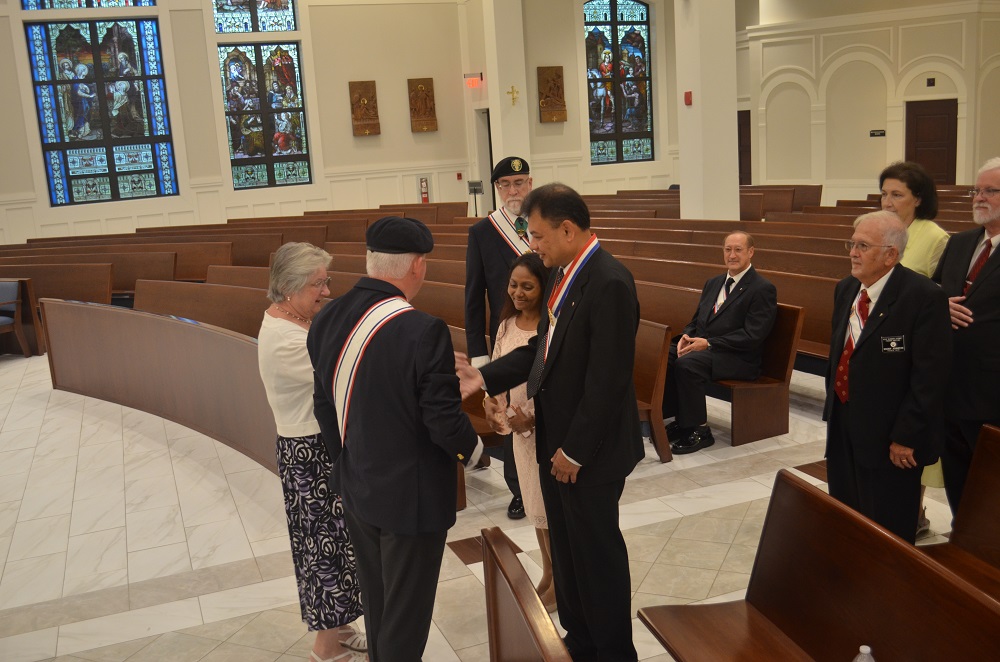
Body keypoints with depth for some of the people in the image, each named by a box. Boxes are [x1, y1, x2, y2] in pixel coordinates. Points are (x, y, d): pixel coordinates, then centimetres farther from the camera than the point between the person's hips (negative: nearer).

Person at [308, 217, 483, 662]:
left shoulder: (326, 320, -5)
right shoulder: (422, 331, -26)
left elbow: (324, 405, 4)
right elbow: (444, 419, -21)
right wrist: (473, 448, 0)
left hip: (355, 487, 7)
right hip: (411, 494, -6)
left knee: (377, 604, 25)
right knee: (406, 614, 12)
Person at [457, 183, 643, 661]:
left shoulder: (609, 282, -23)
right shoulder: (562, 274, 6)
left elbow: (607, 381, -24)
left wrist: (574, 451, -19)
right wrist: (485, 377, 1)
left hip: (589, 450, -9)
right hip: (554, 440, 9)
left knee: (597, 551, 9)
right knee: (565, 547, 21)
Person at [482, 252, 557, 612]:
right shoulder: (507, 325, 2)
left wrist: (534, 419, -22)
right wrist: (492, 404, -6)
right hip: (520, 426, 7)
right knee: (535, 505, 20)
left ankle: (561, 581, 28)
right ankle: (548, 574, 38)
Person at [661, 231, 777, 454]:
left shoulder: (763, 289, -7)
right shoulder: (713, 283, 18)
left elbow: (753, 335, -16)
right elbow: (697, 320, 21)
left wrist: (708, 343, -20)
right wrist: (686, 336, -4)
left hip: (738, 359, -7)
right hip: (701, 345, 8)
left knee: (687, 363, -32)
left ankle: (699, 430, -18)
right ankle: (679, 419, -8)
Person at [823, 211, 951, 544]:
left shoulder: (924, 297, -17)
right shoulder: (845, 289, 7)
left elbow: (930, 376, -19)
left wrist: (905, 438, -19)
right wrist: (831, 408, 14)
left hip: (889, 438, -7)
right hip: (843, 428, 7)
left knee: (887, 530, 6)